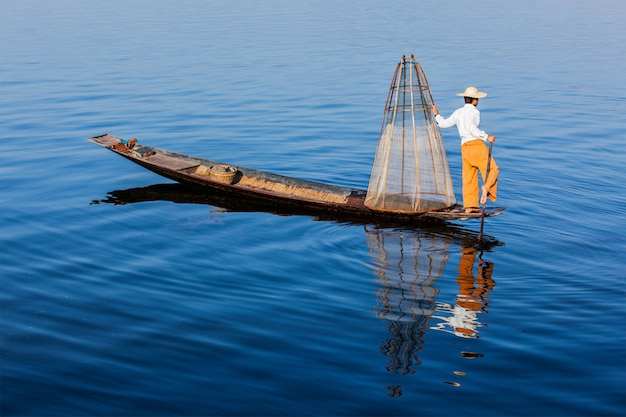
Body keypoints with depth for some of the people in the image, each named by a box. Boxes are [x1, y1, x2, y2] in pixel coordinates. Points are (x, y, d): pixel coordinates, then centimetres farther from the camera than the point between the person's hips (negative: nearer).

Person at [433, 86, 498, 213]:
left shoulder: (458, 113, 15)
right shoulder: (474, 112, -3)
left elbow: (444, 124, 23)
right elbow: (472, 129, -17)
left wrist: (436, 115, 39)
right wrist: (487, 137, -13)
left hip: (465, 147, 6)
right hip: (476, 145, -6)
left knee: (469, 178, 6)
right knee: (492, 169, 3)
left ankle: (469, 206, 3)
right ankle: (486, 187, -24)